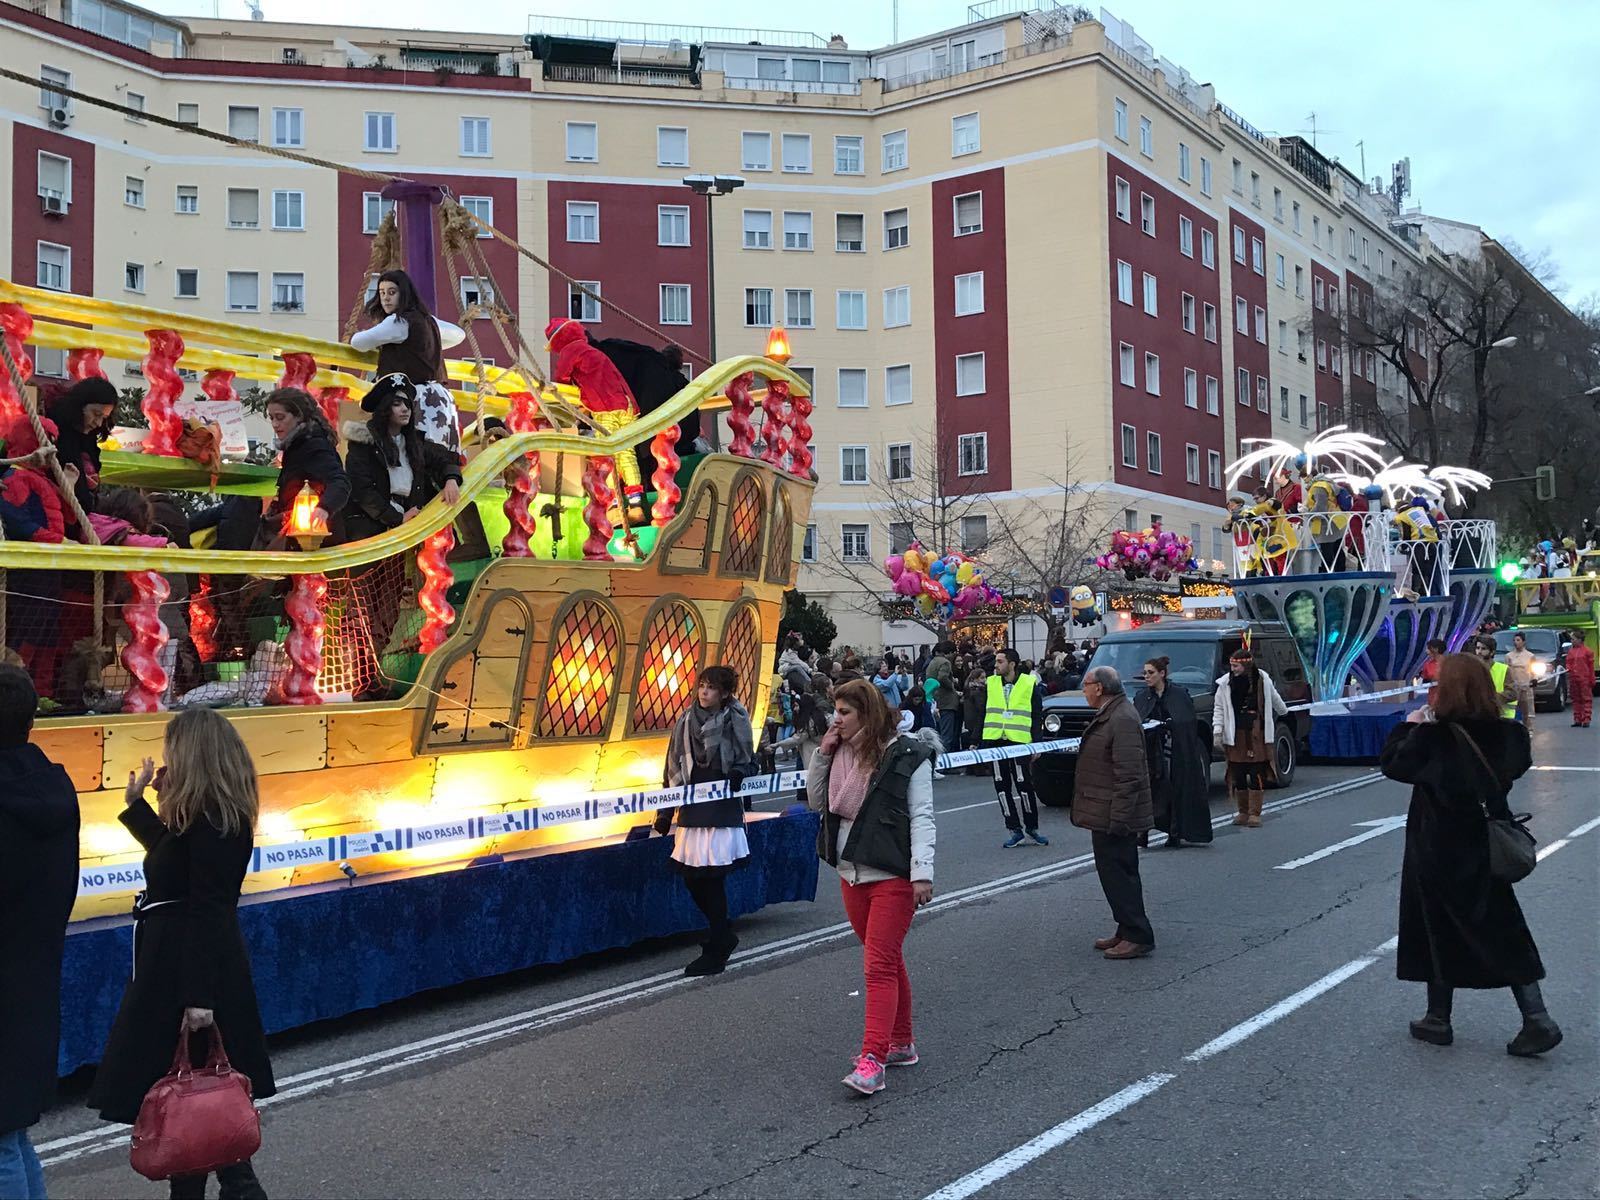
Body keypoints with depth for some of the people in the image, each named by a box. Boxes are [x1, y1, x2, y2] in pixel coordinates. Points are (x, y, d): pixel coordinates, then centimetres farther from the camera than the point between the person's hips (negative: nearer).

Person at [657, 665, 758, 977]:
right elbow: (674, 769, 11)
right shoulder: (686, 722, 7)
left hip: (723, 809, -5)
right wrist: (665, 812, 11)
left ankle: (716, 951, 10)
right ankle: (723, 937, 25)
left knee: (712, 879, -4)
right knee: (691, 878, 5)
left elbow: (745, 764, 4)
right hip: (693, 808, 5)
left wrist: (737, 777, -18)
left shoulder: (735, 721, -3)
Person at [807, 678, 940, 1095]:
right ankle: (901, 1043, 29)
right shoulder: (840, 753, 7)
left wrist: (922, 872, -21)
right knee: (888, 962, 17)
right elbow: (817, 801, 10)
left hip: (892, 876, -7)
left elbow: (921, 816, -13)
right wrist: (823, 753, -1)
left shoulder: (907, 755, -12)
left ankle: (872, 1061, -10)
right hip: (851, 873, 7)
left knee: (880, 966, -9)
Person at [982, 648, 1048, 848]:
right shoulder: (990, 683, 8)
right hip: (995, 742, 4)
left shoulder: (1030, 683, 0)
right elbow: (983, 714, 12)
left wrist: (1036, 742, -5)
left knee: (1024, 785, -1)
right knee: (1002, 786, 5)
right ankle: (1015, 829, 13)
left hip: (1019, 741, -4)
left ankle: (1032, 827, 14)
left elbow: (1037, 716, 2)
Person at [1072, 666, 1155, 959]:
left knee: (1118, 875, -5)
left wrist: (1118, 818, -25)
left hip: (1114, 816, -11)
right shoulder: (1109, 716, 15)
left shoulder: (1123, 720, -20)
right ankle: (1128, 932, 25)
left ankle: (1138, 937, 2)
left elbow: (1128, 775, -25)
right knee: (1117, 874, 16)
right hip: (1107, 816, 11)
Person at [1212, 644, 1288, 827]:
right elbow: (1218, 708, 3)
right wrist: (1217, 730, -5)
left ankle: (1255, 813, 3)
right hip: (1236, 735, 1)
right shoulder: (1226, 683, 0)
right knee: (1238, 775, 5)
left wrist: (1283, 711, 32)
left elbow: (1274, 698, 18)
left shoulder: (1262, 679, 0)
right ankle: (1243, 812, 17)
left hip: (1257, 734, -1)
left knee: (1257, 774, -3)